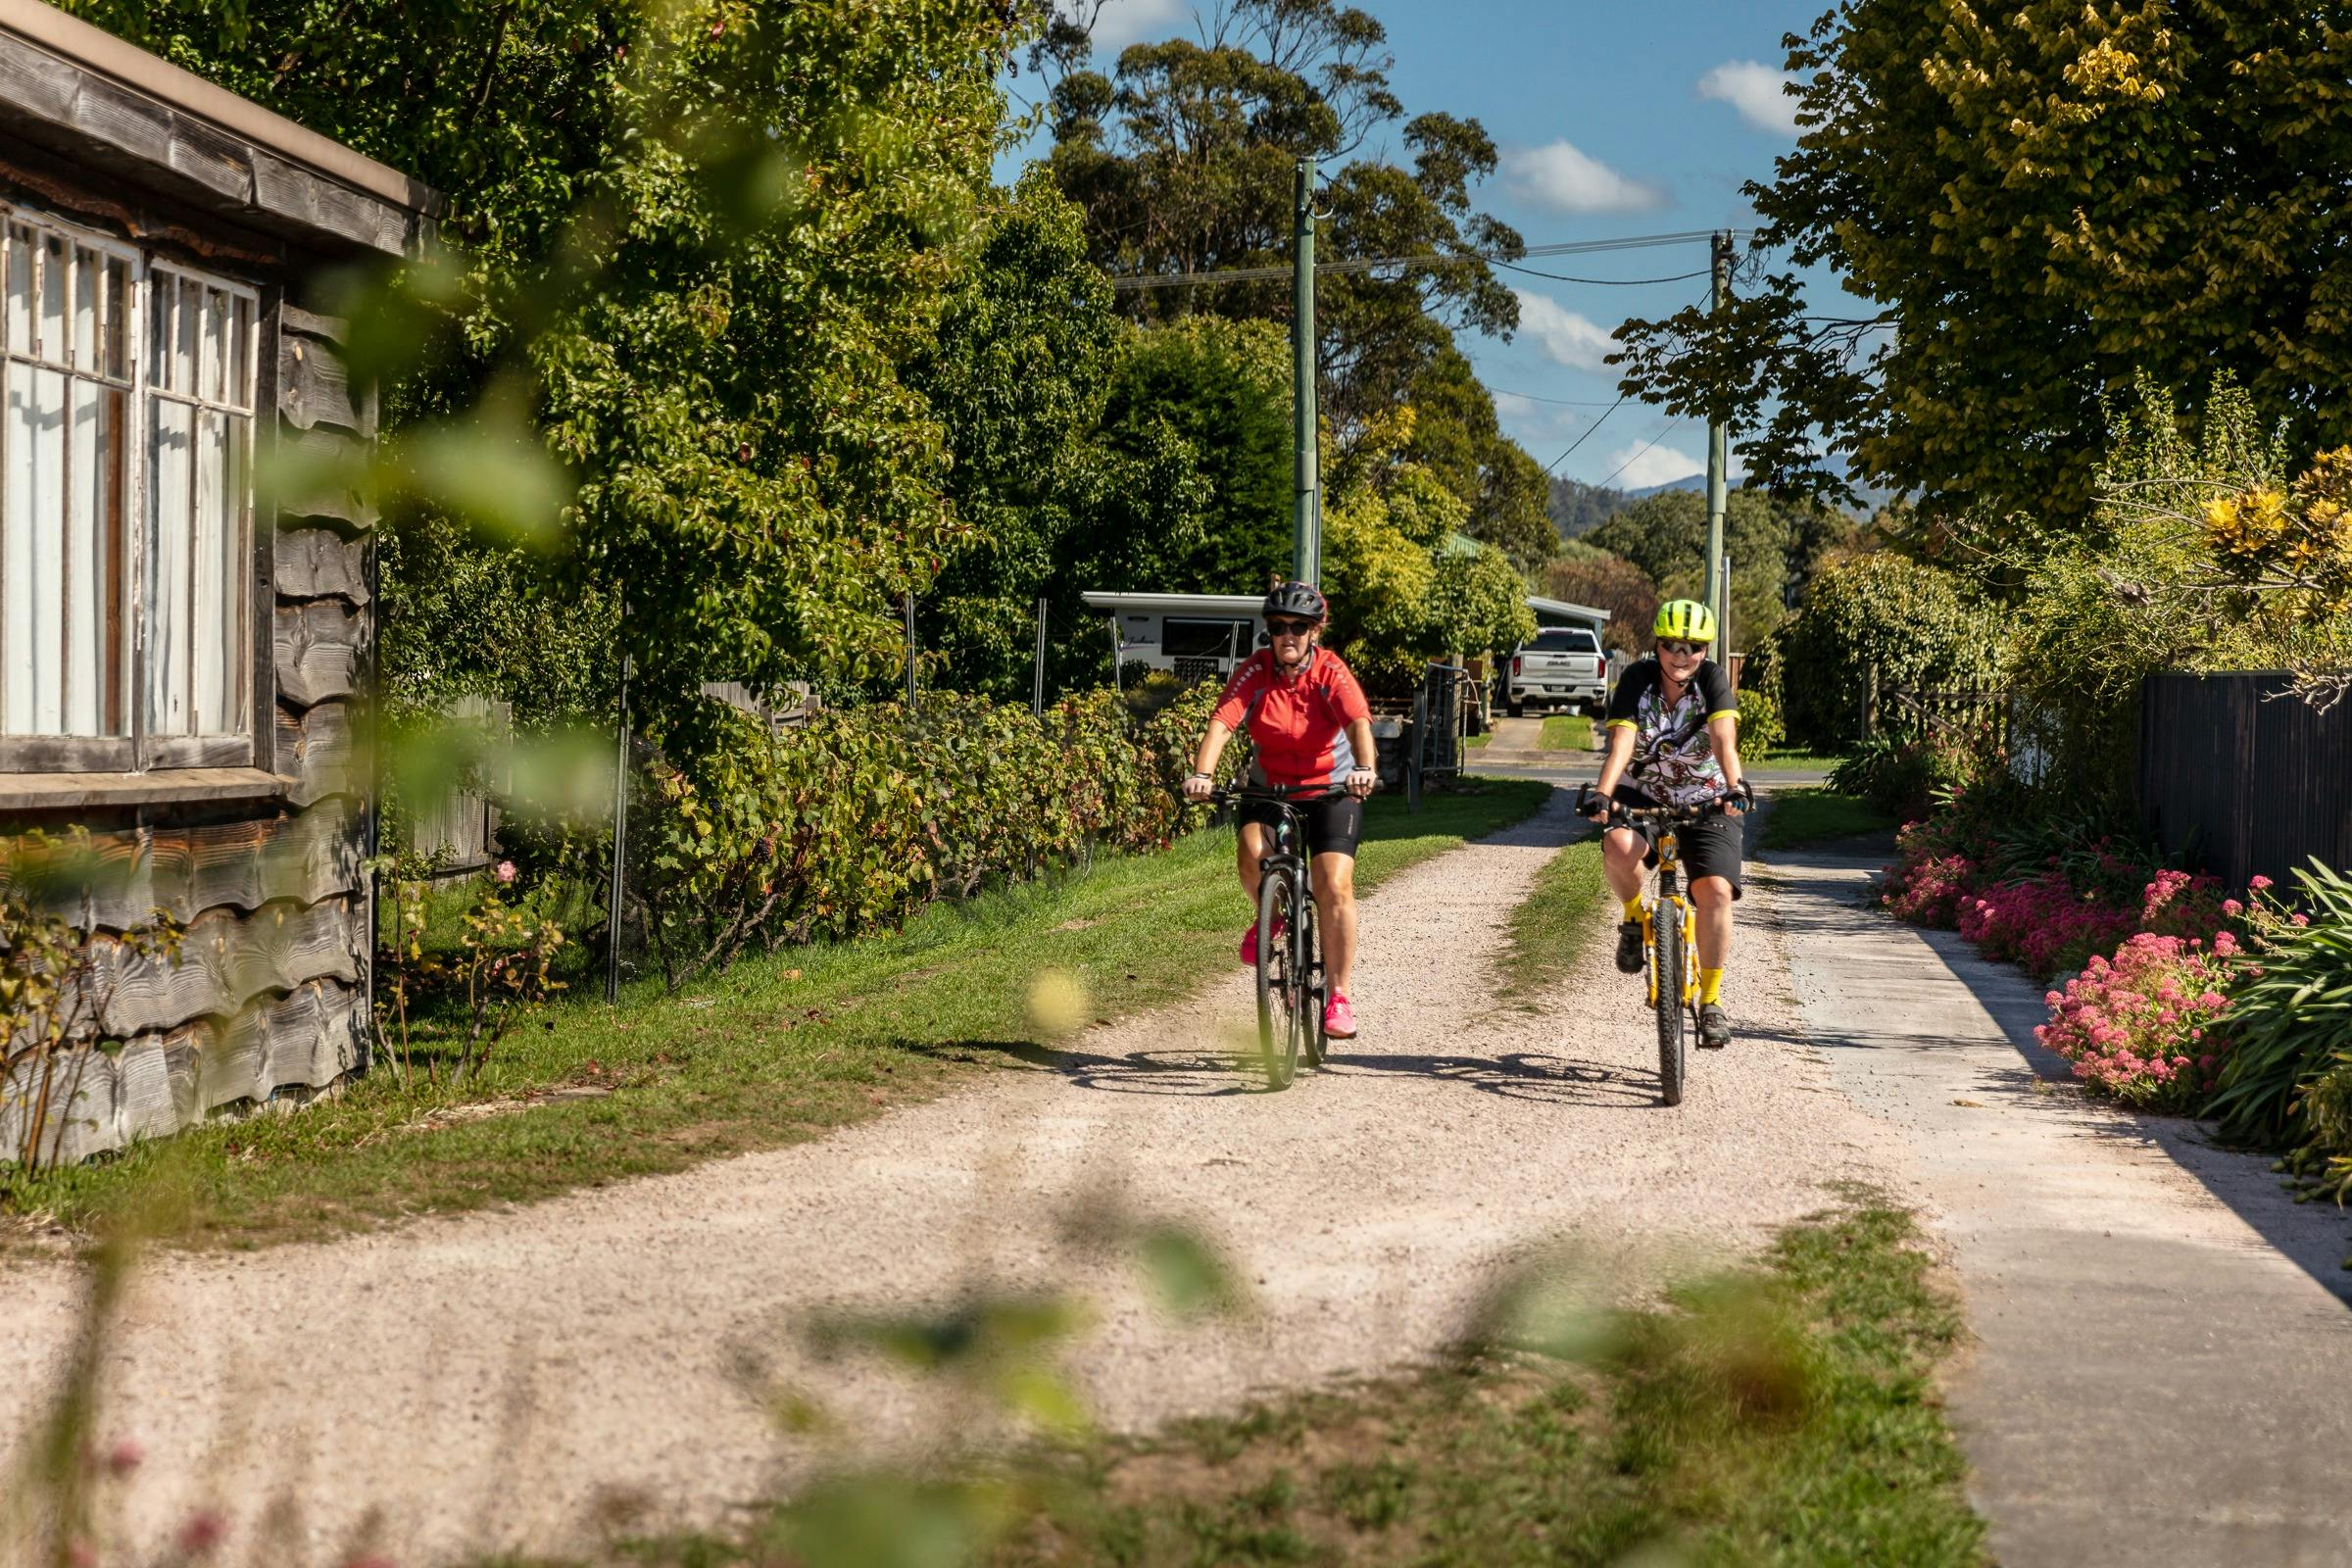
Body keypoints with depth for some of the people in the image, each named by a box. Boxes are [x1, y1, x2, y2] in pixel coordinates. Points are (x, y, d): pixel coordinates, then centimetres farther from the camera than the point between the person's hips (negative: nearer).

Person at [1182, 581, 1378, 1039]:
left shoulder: (1331, 673, -18)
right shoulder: (1255, 672, -14)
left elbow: (1358, 722, -34)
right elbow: (1222, 723, -26)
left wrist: (1364, 768, -54)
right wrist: (1202, 774, -44)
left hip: (1331, 787, -1)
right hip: (1269, 784, 1)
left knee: (1334, 886, -16)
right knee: (1252, 856, -27)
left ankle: (1339, 998, -4)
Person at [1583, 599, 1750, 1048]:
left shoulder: (1712, 679, -14)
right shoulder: (1637, 679, -13)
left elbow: (1724, 739, -29)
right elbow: (1620, 743, -25)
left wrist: (1735, 787, -47)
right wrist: (1602, 795, -41)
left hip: (1706, 801, 0)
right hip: (1645, 797, 0)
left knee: (1715, 890, -19)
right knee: (1619, 847, -34)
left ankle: (1711, 1001, -6)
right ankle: (1635, 919, -2)